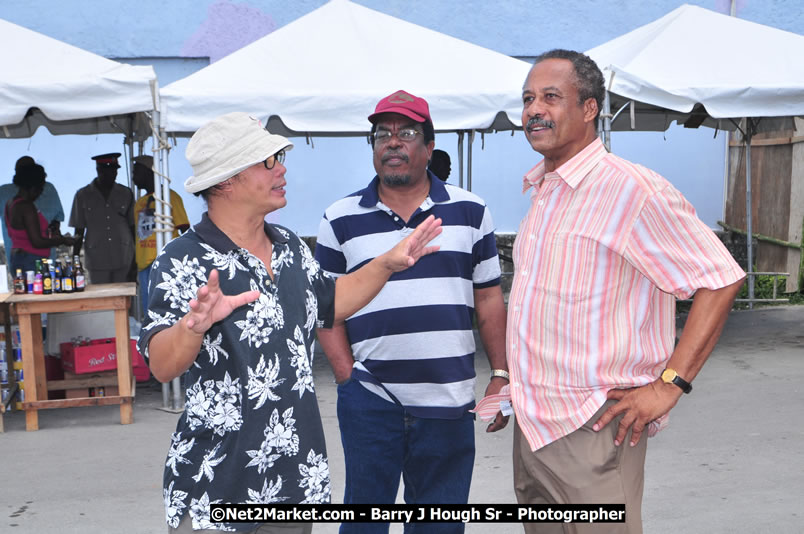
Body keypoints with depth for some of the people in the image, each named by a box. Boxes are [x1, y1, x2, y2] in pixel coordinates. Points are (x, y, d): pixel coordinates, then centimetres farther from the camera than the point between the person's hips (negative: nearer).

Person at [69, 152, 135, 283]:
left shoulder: (126, 193, 8)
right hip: (97, 262, -1)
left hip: (124, 261, 1)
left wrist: (136, 259, 7)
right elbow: (79, 232, 7)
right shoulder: (83, 195, 4)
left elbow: (133, 227, 11)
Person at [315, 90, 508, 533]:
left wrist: (500, 376, 2)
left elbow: (488, 300, 8)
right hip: (368, 400, -1)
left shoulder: (470, 212, 6)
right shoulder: (340, 219, 4)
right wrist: (346, 375, -5)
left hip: (448, 401, 1)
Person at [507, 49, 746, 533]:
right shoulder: (542, 191, 11)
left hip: (590, 432, -8)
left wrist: (669, 385, -18)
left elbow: (721, 280, -15)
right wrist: (512, 381, 14)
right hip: (530, 423, 8)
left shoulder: (632, 189, -16)